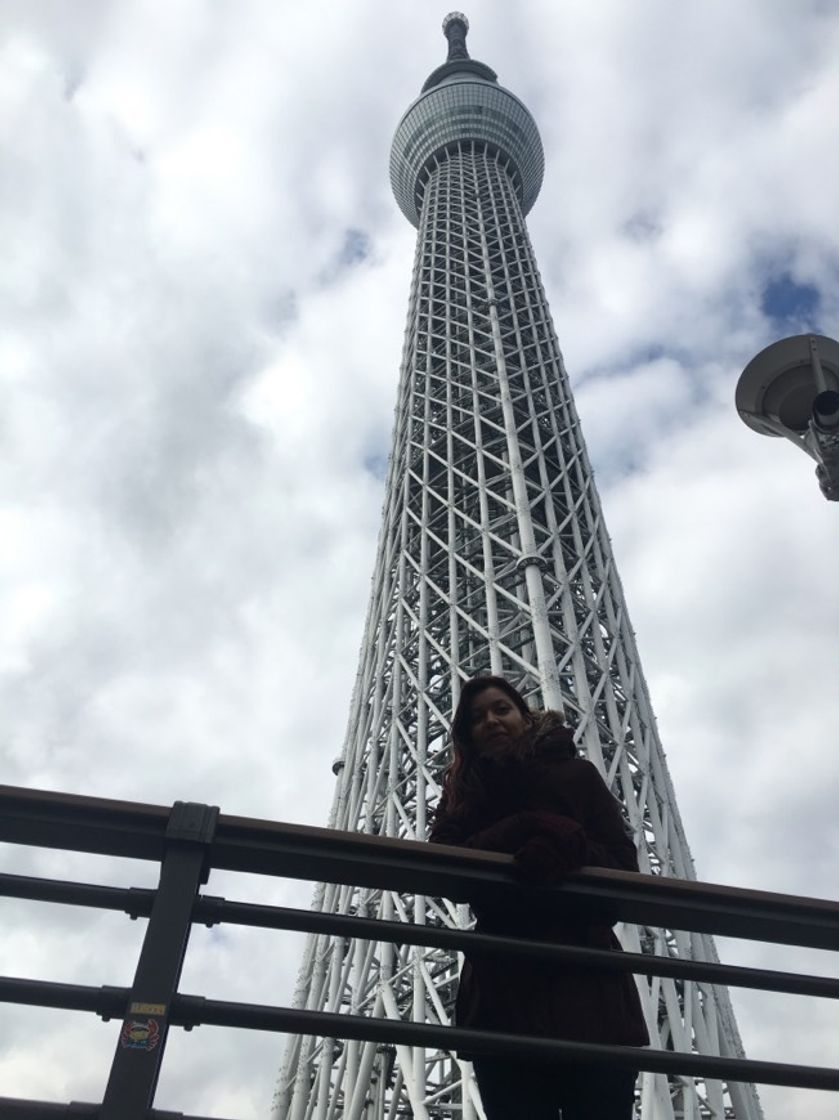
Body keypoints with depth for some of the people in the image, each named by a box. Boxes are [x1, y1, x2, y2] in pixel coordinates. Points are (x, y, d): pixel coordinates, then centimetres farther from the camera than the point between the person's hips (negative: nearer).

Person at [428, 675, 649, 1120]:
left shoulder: (576, 774, 10)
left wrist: (569, 847, -20)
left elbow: (625, 866, 2)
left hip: (586, 983, -1)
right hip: (503, 991, 2)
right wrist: (522, 832, -15)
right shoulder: (462, 793, 16)